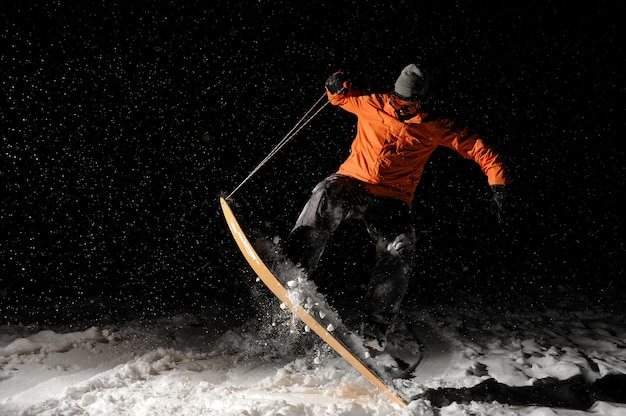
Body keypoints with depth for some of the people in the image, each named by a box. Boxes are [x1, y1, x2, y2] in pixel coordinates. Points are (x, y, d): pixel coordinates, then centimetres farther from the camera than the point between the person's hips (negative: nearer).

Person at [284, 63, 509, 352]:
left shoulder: (433, 128, 5)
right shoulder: (371, 105, 6)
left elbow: (475, 146, 8)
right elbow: (342, 97, 24)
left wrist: (496, 178, -4)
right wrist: (338, 86, 0)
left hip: (391, 201, 0)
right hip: (353, 184, 0)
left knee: (400, 251, -26)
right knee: (328, 194, -36)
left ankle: (375, 328, -20)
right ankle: (294, 267, -38)